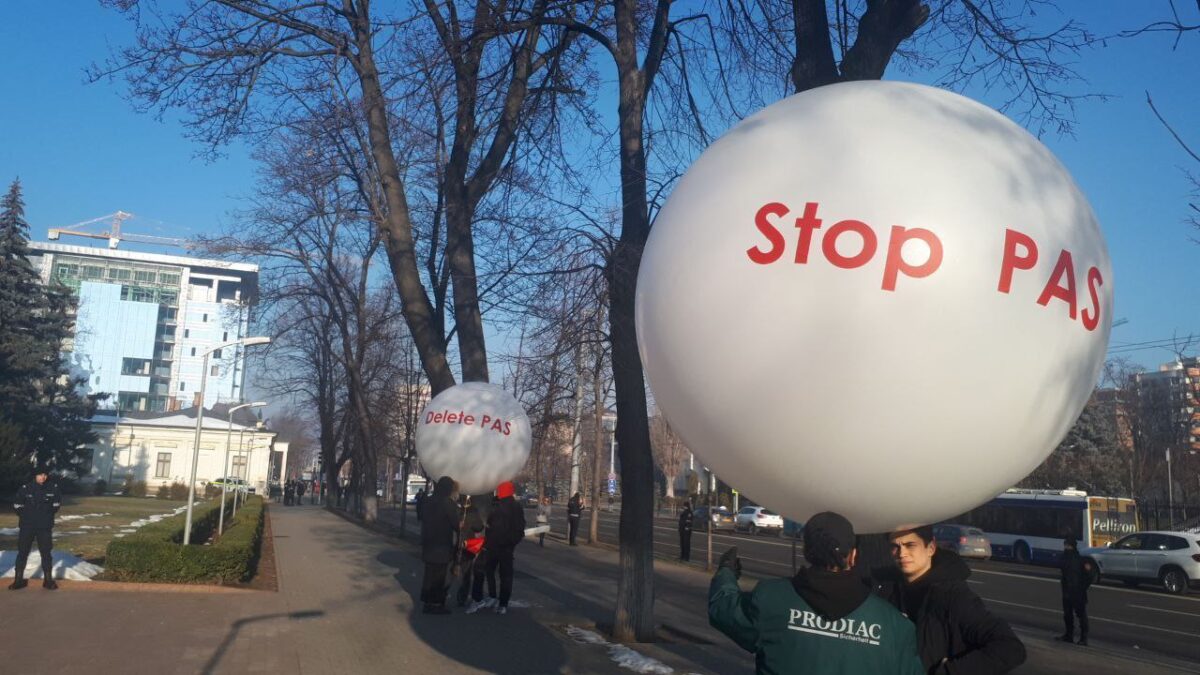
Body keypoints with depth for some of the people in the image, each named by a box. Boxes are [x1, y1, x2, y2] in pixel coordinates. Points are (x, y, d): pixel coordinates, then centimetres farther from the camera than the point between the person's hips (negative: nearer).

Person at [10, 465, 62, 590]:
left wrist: (49, 514, 6)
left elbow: (57, 503, 11)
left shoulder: (53, 489, -4)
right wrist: (25, 515, 1)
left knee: (46, 552, 4)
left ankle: (48, 579, 11)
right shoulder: (25, 488, -6)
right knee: (22, 552, 4)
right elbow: (17, 505, 4)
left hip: (45, 526, 0)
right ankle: (19, 580, 13)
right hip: (26, 526, 0)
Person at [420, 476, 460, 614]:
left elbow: (425, 522, 14)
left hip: (428, 545, 7)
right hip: (441, 546, -7)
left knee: (430, 574, 14)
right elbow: (456, 524, -9)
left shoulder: (430, 502, 8)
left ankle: (426, 602, 20)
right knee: (438, 577, 0)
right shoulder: (448, 503, -15)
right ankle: (436, 604, 4)